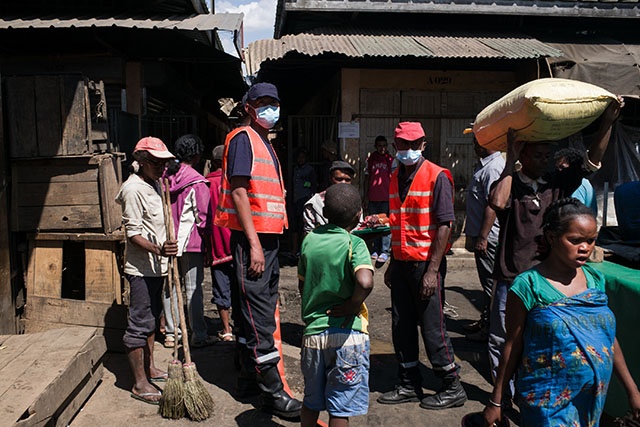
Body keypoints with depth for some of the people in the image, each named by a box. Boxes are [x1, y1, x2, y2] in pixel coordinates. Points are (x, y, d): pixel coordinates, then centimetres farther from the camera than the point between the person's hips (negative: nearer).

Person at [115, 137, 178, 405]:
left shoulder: (155, 183, 12)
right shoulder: (133, 189, -17)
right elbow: (133, 234, -21)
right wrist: (158, 249, -35)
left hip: (157, 265, 10)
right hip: (141, 267, -10)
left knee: (152, 317, 19)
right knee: (140, 323, -2)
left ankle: (149, 368, 34)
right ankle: (140, 383, 8)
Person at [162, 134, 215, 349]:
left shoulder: (165, 177, 5)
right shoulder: (197, 183, -11)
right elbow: (202, 218, -11)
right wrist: (207, 246, -3)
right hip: (191, 243, -5)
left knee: (170, 287, 12)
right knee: (193, 289, 1)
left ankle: (171, 334, 21)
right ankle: (198, 336, 8)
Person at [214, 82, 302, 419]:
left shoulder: (266, 144, 20)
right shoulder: (242, 138, -8)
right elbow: (238, 192, -16)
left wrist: (269, 240, 19)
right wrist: (254, 243, -21)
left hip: (269, 236, 10)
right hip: (251, 238, -9)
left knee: (263, 307, 16)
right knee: (259, 312, -5)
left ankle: (250, 367, 31)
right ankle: (273, 392, 1)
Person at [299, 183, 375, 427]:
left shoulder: (309, 240, 2)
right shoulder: (354, 244, -12)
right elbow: (365, 282, -31)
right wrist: (354, 304, -13)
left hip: (312, 332, 5)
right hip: (346, 335, -4)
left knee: (311, 402, 22)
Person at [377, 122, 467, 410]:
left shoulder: (437, 177, -9)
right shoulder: (396, 178, 13)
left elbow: (444, 226, -14)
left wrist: (432, 270, -18)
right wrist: (392, 263, 15)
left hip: (425, 264, -7)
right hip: (401, 264, 7)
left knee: (432, 328, 1)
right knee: (401, 326, 11)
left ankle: (453, 388, 19)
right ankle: (410, 385, 25)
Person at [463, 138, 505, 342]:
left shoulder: (493, 167, -18)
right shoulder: (485, 165, 14)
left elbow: (492, 205, -23)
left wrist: (482, 237, -24)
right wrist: (472, 234, 22)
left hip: (488, 237, -10)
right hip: (481, 234, 10)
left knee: (490, 282, -1)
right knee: (486, 280, 17)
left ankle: (489, 329, 8)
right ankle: (484, 321, 29)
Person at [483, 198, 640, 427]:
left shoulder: (595, 279, 0)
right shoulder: (528, 285, -16)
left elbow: (609, 338, 11)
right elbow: (513, 347, -9)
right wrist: (495, 401, -4)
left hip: (594, 399, 5)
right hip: (548, 403, -5)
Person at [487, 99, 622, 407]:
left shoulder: (556, 184, 7)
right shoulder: (509, 183, -5)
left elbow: (591, 162, 3)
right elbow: (498, 201, -27)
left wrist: (607, 122, -8)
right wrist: (510, 160, -21)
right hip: (511, 276, -3)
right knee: (501, 340, 7)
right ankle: (504, 396, 26)